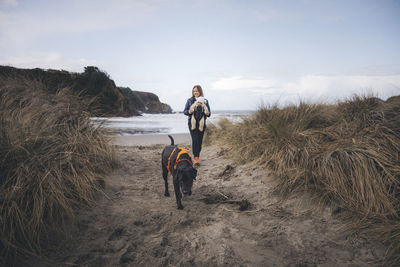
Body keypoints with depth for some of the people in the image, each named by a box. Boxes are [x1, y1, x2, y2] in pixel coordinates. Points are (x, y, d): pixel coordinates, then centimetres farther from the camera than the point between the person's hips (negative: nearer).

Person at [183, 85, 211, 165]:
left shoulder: (205, 101, 8)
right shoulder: (190, 100, 6)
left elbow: (209, 113, 11)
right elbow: (185, 111, 7)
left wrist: (207, 113, -13)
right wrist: (189, 111, -15)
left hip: (201, 124, 2)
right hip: (192, 123, -2)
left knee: (200, 141, 4)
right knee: (195, 140, -15)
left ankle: (197, 156, 19)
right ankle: (196, 157, -15)